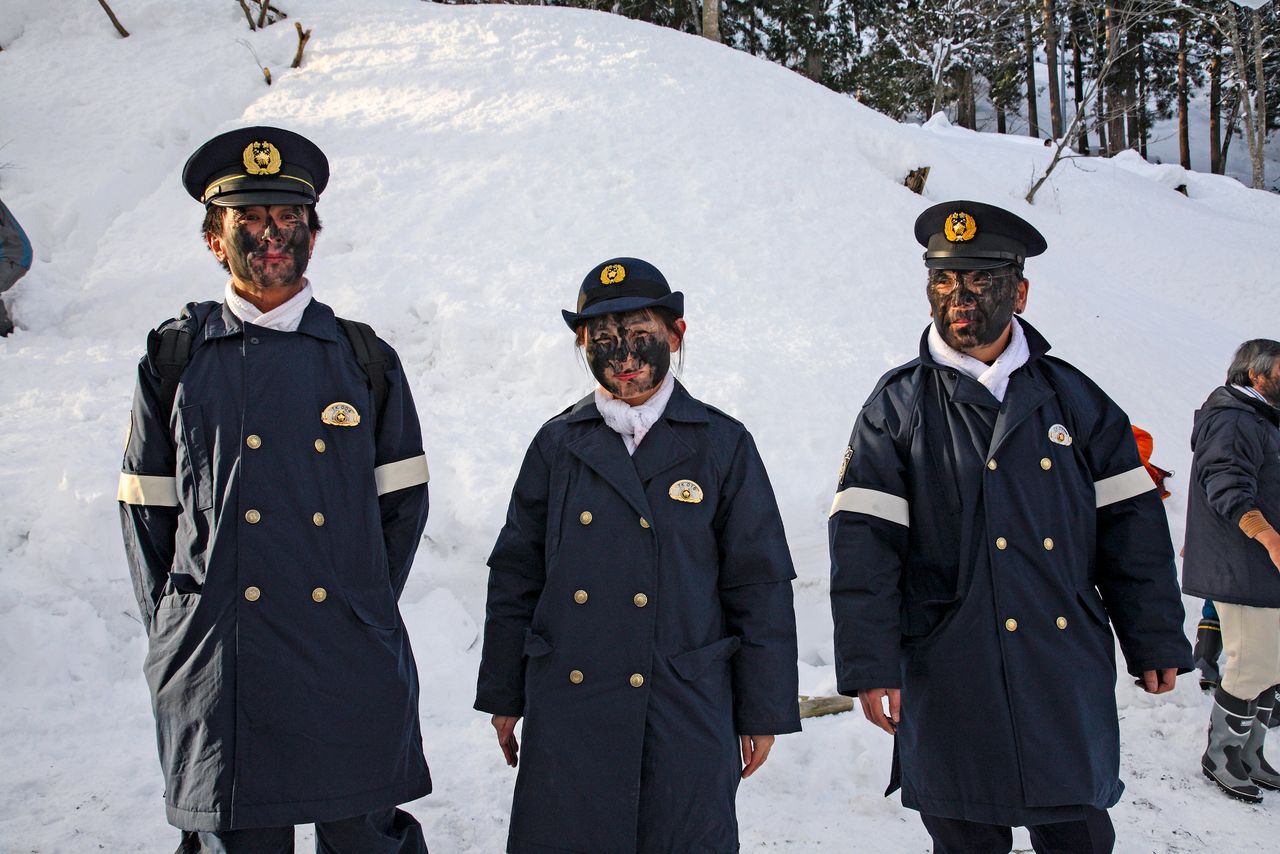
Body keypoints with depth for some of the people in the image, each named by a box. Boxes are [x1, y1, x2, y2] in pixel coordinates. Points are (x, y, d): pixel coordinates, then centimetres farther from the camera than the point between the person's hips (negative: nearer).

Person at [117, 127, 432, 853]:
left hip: (352, 675, 1)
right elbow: (148, 510, 9)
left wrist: (365, 611, 7)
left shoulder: (366, 360, 9)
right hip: (216, 673, 0)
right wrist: (177, 630, 5)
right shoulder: (175, 358, 8)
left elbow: (403, 500, 11)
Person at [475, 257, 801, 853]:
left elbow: (761, 587, 2)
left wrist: (763, 712, 1)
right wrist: (503, 695, 9)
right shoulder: (558, 444, 6)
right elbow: (515, 577, 10)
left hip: (686, 715, -1)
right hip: (566, 711, 2)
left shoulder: (723, 444, 1)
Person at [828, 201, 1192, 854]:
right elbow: (863, 545, -5)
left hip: (1071, 678, 2)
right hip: (952, 685, -2)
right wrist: (870, 668, -11)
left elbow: (1131, 525, 8)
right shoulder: (899, 405, 1)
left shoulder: (1072, 397, 8)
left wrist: (1155, 643, 5)